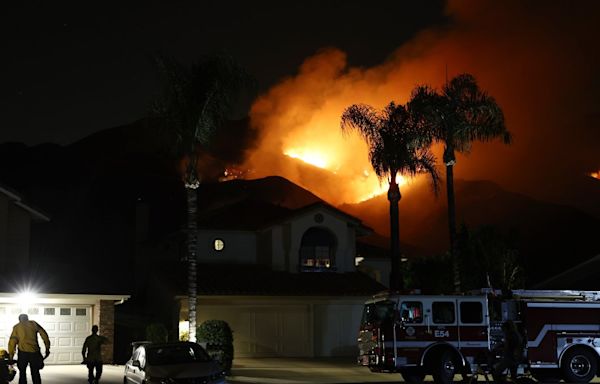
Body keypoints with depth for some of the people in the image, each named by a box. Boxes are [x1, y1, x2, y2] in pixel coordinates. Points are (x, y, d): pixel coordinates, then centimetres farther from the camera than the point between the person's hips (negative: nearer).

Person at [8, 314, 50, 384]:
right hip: (34, 352, 1)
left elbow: (12, 341, 2)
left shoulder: (16, 327, 9)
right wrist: (47, 348, 7)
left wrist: (11, 356, 5)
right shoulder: (33, 324, 12)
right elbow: (44, 334, 5)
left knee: (22, 373, 12)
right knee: (35, 373, 11)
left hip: (23, 352, -1)